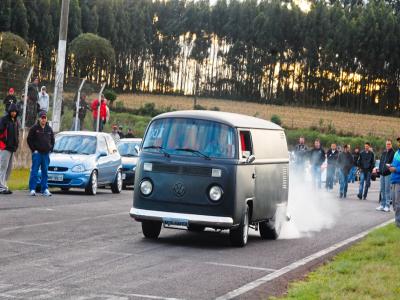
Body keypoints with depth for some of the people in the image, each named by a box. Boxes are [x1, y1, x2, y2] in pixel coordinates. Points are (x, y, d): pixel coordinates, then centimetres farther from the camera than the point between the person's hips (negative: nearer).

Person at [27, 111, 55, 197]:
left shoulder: (49, 129, 11)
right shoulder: (34, 128, -2)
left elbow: (52, 140, 21)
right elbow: (29, 139, -2)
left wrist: (50, 149, 8)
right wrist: (34, 150, -8)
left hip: (46, 153, 4)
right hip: (37, 153, -4)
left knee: (45, 172, 6)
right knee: (34, 171, -7)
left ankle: (45, 189, 9)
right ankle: (32, 189, -6)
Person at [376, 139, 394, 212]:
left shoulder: (393, 153, -7)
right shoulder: (384, 152, 15)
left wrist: (389, 166, -26)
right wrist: (379, 169, 10)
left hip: (388, 174, -7)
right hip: (382, 173, 7)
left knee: (387, 190, -5)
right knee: (382, 190, 12)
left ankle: (387, 206, 0)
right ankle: (382, 205, 19)